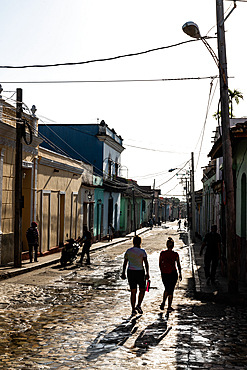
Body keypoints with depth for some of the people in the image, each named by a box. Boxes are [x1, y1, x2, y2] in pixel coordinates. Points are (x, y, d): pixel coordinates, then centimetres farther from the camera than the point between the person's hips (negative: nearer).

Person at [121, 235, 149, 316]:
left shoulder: (128, 251, 4)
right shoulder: (142, 251, -7)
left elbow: (125, 263, 10)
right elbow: (146, 263, -13)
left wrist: (123, 273, 18)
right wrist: (147, 273, -10)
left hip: (130, 272, 3)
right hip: (140, 272, -3)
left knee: (133, 291, 10)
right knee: (142, 290, 16)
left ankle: (133, 309, 10)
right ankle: (138, 305, 1)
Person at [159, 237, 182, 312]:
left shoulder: (162, 253, -5)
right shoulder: (175, 254, -9)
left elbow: (160, 264, 3)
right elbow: (178, 265, -2)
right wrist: (180, 274, 10)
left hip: (164, 274, 2)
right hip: (173, 274, -2)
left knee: (167, 289, 22)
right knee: (171, 290, 9)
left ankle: (163, 303, 7)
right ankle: (169, 307, 13)